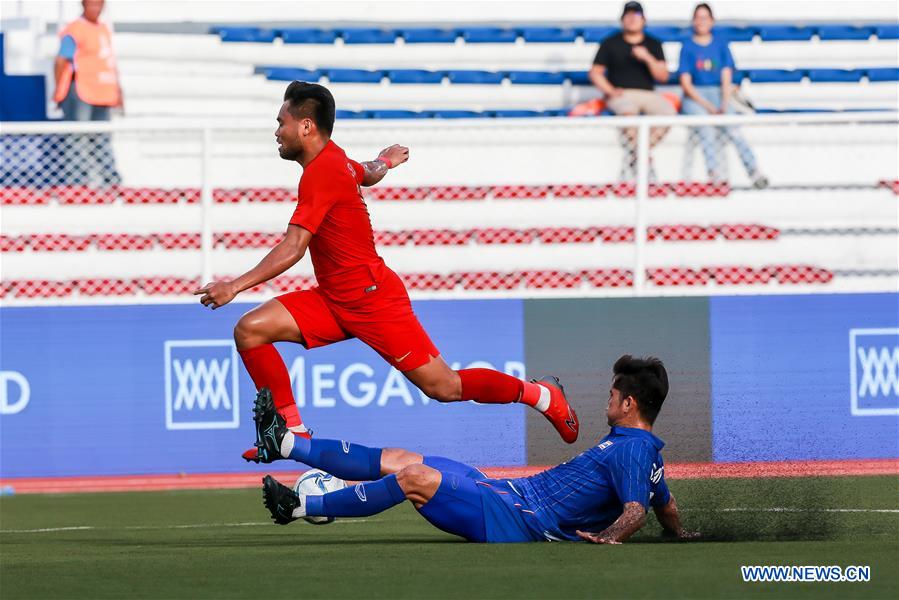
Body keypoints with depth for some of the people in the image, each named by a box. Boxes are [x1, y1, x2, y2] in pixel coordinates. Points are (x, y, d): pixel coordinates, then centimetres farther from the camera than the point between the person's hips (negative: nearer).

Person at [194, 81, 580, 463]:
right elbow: (367, 175, 31)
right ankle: (292, 432, -3)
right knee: (251, 330, -7)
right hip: (334, 300, 10)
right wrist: (384, 162, 56)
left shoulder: (321, 172, -21)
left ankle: (542, 395, 15)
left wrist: (236, 286, -30)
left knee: (444, 386, -4)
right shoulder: (335, 160, 7)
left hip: (371, 299, -9)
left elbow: (292, 249, -27)